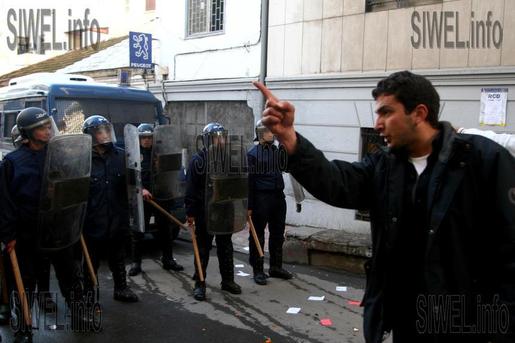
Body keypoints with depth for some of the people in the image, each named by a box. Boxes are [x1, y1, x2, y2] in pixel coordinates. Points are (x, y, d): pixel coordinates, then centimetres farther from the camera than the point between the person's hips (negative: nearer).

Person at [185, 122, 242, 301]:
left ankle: (228, 280, 27)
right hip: (204, 211, -4)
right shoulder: (198, 160, -9)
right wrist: (190, 212, -13)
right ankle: (199, 284, 15)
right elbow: (191, 188, -10)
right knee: (203, 248, 5)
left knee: (226, 246, 14)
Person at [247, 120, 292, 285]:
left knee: (278, 234, 14)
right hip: (261, 198, -6)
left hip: (278, 197, 6)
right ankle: (258, 270, 14)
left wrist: (285, 149, -3)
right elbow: (249, 180, -9)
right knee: (258, 236, 3)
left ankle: (276, 267, 28)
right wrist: (249, 206, -11)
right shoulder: (253, 154, -6)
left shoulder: (277, 151, 13)